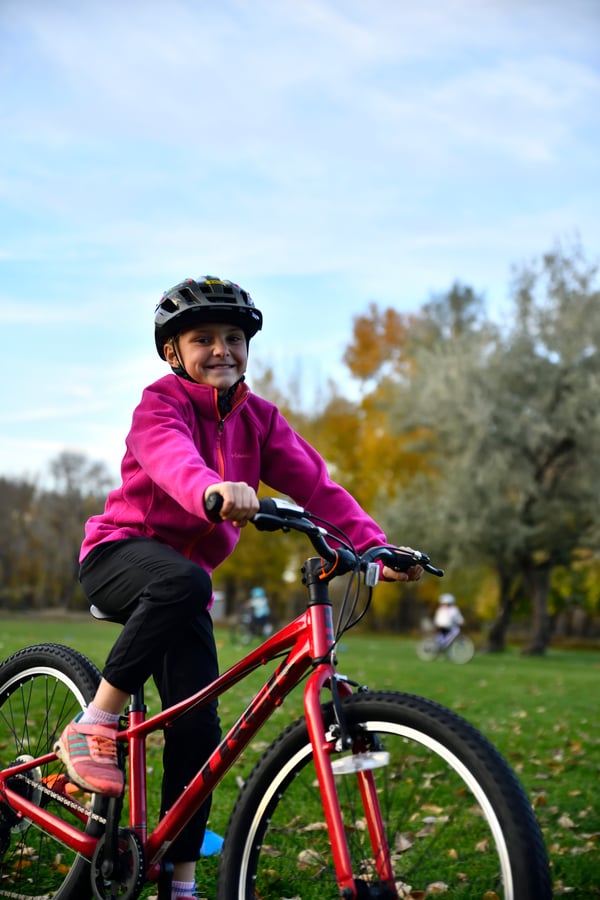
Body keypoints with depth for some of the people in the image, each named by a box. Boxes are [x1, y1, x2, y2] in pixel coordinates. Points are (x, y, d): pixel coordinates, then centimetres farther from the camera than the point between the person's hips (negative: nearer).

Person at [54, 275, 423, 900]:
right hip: (119, 551, -5)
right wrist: (213, 488, -59)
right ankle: (92, 727, -25)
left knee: (198, 726, -5)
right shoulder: (160, 403, -12)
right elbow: (171, 455, -36)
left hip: (186, 576, 5)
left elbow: (313, 484, -6)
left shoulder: (258, 418, 4)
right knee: (182, 581, -40)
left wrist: (374, 548, -20)